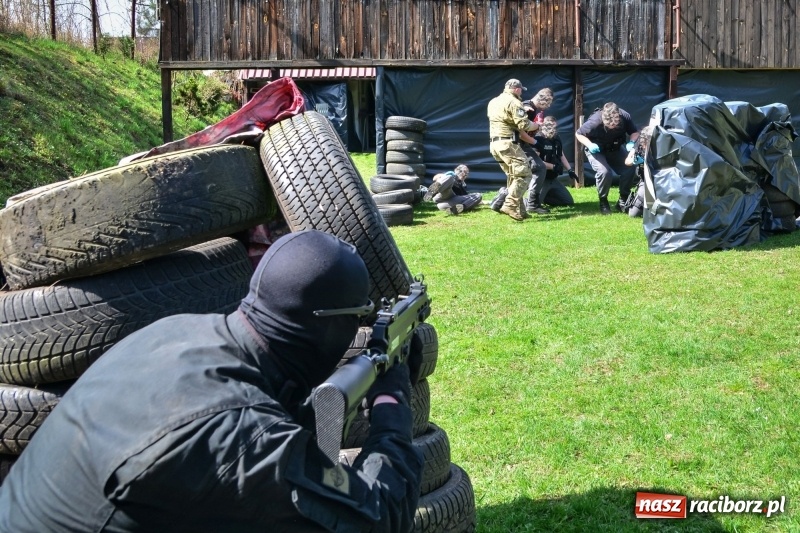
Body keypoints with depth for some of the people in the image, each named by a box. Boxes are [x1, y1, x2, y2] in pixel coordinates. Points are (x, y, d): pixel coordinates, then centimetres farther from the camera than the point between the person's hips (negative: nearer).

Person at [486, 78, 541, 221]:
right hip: (508, 144, -9)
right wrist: (537, 125, 7)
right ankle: (510, 205, -20)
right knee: (524, 174, -8)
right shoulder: (513, 102, -8)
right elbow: (524, 125, -15)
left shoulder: (493, 102, 20)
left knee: (513, 176, 15)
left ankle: (519, 210, 13)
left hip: (495, 144, 9)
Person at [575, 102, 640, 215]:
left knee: (629, 167, -17)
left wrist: (632, 142, -30)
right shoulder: (594, 122, -36)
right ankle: (603, 202, -3)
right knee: (604, 172, -29)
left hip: (615, 148, 4)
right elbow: (578, 134, -18)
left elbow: (635, 132, -8)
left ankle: (623, 201, 4)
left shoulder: (625, 117, -27)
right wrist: (590, 145, -36)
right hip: (596, 149, -3)